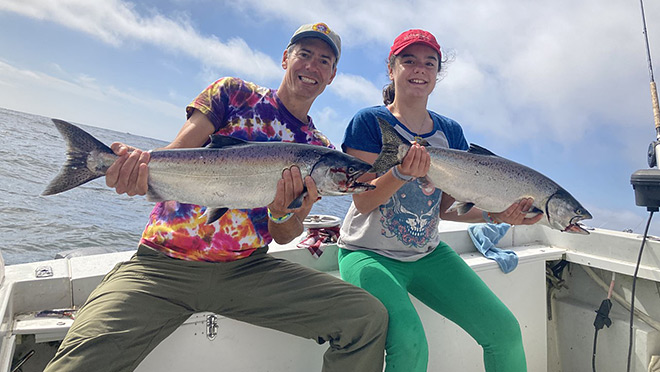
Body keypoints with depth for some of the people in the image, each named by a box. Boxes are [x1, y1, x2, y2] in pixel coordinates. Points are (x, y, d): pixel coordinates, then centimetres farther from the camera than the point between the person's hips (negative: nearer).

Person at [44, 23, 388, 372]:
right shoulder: (233, 92, 6)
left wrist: (283, 213, -18)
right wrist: (143, 162, -28)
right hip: (163, 264, -1)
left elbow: (284, 236, 5)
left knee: (368, 319, -13)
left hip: (248, 269, 2)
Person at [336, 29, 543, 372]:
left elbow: (446, 207, 5)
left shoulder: (451, 131, 6)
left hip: (428, 254, 5)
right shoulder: (369, 121, -9)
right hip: (370, 253, -4)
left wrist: (497, 214, -9)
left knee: (505, 330, -5)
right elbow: (363, 201, -14)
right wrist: (403, 173, -30)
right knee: (409, 343, -27)